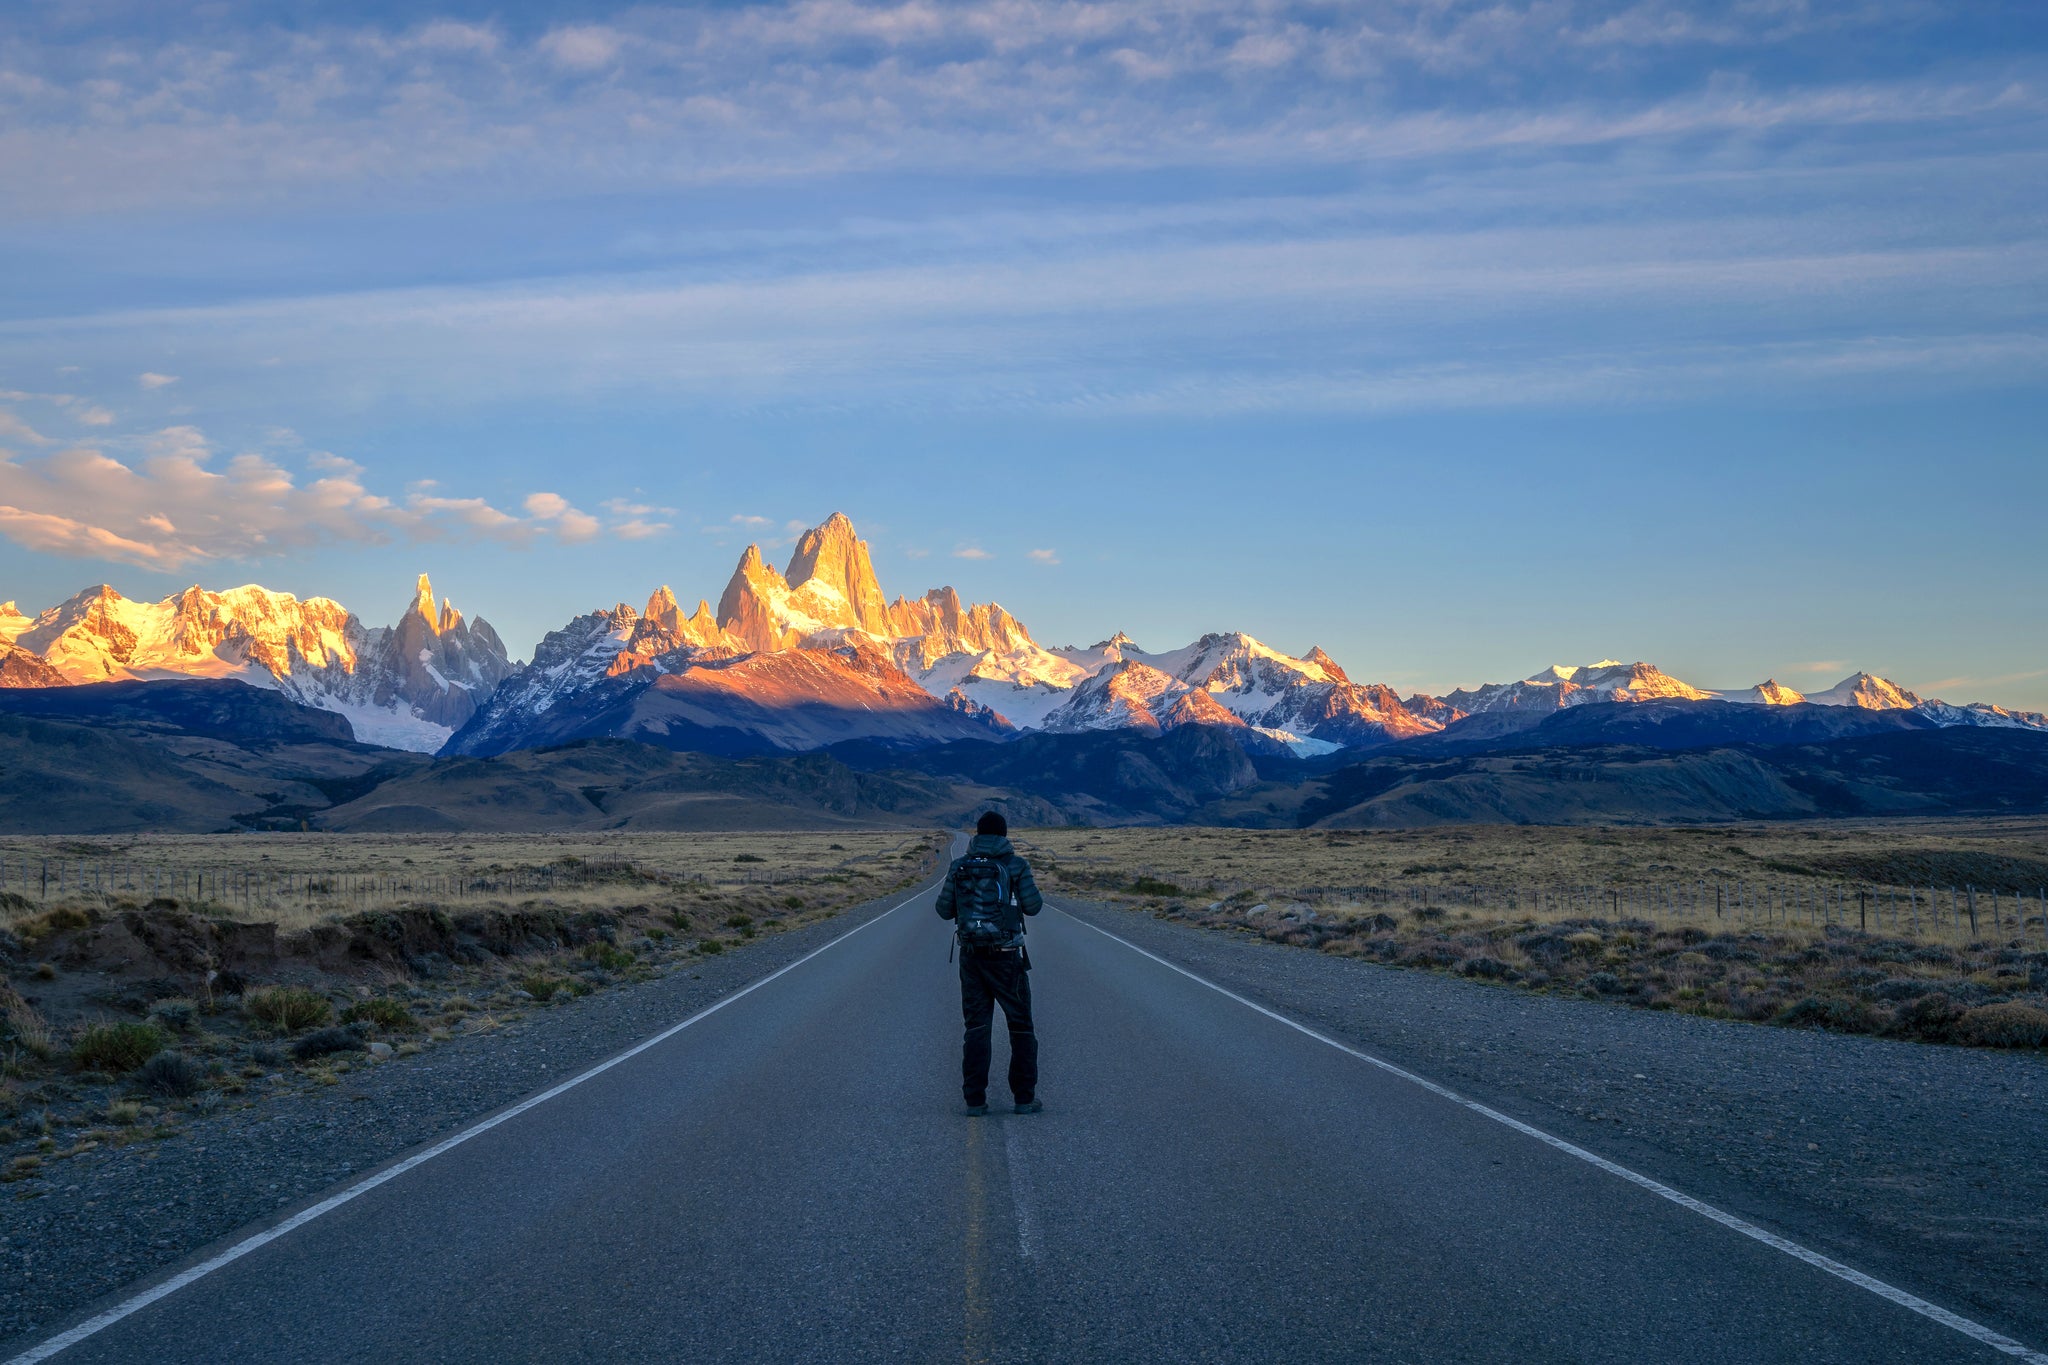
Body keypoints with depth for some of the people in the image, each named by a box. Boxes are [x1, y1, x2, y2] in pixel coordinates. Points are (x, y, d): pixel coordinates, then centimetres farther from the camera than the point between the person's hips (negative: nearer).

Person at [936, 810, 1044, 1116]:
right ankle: (1025, 1097, 8)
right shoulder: (1014, 865, -6)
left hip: (971, 954, 3)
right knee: (1021, 1026, 9)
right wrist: (1034, 895, 11)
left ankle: (975, 1100, 3)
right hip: (1006, 956, -3)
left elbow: (944, 910, 4)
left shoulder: (959, 866, 3)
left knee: (976, 1027, 8)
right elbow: (1032, 906, -11)